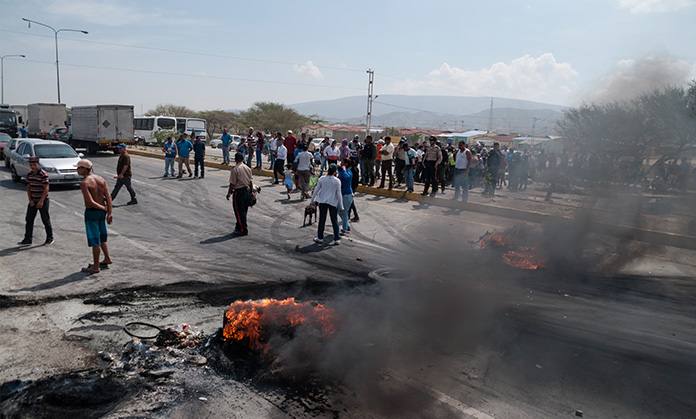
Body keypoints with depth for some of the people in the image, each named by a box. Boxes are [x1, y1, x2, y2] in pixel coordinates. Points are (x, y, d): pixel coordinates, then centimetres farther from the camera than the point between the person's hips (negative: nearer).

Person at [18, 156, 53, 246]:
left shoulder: (43, 174, -15)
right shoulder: (29, 174, 5)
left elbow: (46, 188, -16)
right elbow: (28, 187, 11)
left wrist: (41, 201, -18)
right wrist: (30, 200, 2)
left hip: (43, 201, -6)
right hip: (33, 201, 6)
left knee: (45, 220, 2)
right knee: (29, 219, 6)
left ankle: (50, 238, 15)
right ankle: (27, 239, 13)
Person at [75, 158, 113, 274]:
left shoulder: (84, 183, -17)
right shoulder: (101, 179, 4)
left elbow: (91, 202, -22)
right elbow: (108, 198, -1)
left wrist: (105, 209, -10)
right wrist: (109, 213, -3)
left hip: (91, 212, -7)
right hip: (102, 212, 7)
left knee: (94, 240, 1)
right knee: (101, 237, 23)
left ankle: (95, 267, 10)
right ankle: (107, 259, 34)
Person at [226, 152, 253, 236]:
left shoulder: (234, 169, -16)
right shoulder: (248, 168, 4)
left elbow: (232, 183, -15)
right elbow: (250, 181, 9)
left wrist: (229, 193, -4)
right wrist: (251, 191, 19)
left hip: (238, 192, -7)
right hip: (247, 191, 7)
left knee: (239, 211, 2)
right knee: (244, 211, 16)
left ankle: (243, 230, 5)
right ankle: (239, 226, 29)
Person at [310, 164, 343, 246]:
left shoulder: (321, 179, -5)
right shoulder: (337, 181, -9)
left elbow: (316, 191, 0)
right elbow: (338, 194, -8)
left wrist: (311, 201, 12)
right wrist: (341, 206, -2)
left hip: (322, 202, 1)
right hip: (333, 203, -1)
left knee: (322, 220, 11)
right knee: (334, 221, 7)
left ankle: (320, 238, 19)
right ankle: (337, 239, 9)